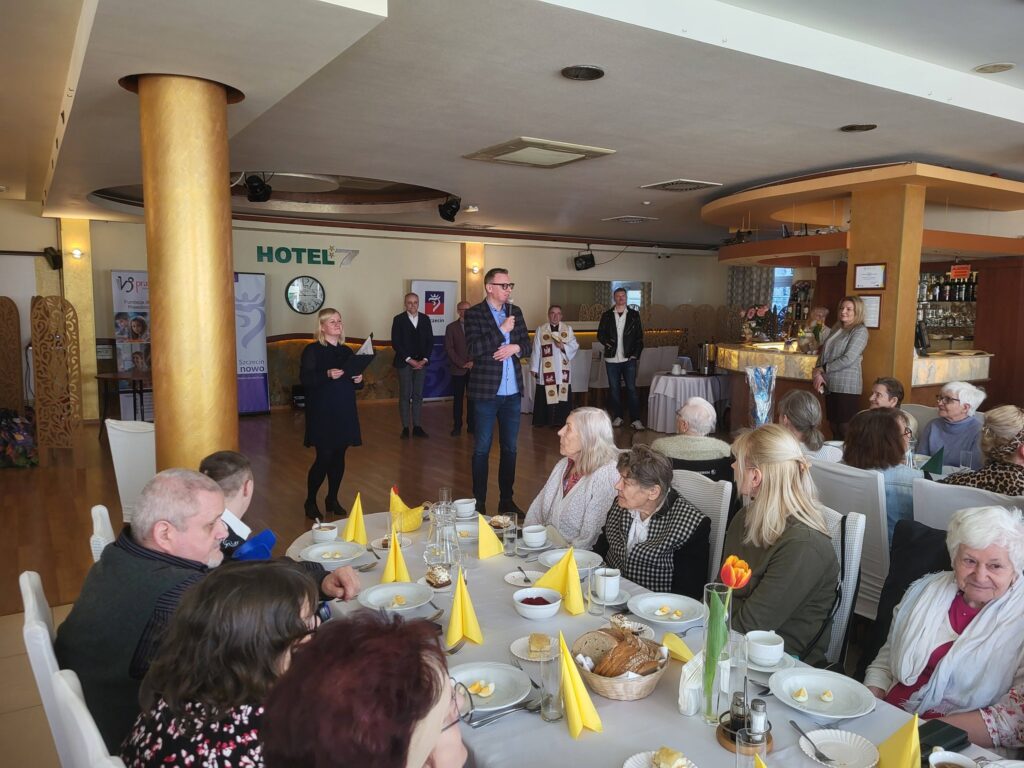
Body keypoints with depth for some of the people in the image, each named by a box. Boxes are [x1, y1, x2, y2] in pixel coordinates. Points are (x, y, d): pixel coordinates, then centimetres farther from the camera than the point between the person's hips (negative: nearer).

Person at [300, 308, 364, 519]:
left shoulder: (347, 351, 13)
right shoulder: (312, 350, -4)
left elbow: (354, 383, 19)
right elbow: (305, 379, -15)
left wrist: (358, 380, -3)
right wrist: (328, 375, -27)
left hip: (345, 412, 6)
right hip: (322, 413, -5)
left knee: (339, 456, 8)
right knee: (324, 457, -7)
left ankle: (332, 499, 22)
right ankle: (310, 501, 11)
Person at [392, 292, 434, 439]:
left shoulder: (425, 319, 7)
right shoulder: (398, 319, -2)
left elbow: (430, 341, 7)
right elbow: (395, 343, -6)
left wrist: (424, 359, -5)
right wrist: (409, 360, -12)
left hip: (421, 362, 3)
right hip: (404, 362, -3)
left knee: (418, 395, 4)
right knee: (405, 395, -1)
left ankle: (417, 427, 9)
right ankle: (405, 428, 4)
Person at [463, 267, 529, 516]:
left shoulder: (516, 311, 9)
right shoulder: (474, 314, -7)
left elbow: (526, 341, 14)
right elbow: (473, 349, -17)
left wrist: (515, 347, -8)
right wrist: (501, 330, -19)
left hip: (512, 392, 5)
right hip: (486, 392, -5)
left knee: (510, 448, 12)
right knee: (482, 449, 3)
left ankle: (506, 499, 24)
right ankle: (479, 503, 13)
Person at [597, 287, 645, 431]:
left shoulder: (634, 315, 6)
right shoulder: (607, 315, 8)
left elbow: (639, 336, 5)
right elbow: (600, 334, 9)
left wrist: (635, 354, -4)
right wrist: (607, 342, -11)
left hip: (629, 358, -2)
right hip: (612, 359, 2)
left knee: (631, 388, -6)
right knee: (614, 389, 7)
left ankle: (635, 419, -4)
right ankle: (617, 417, 16)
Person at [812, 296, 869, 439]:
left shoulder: (860, 331, -6)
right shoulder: (836, 328, 16)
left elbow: (848, 359, -15)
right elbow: (823, 352, 15)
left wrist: (822, 369, -10)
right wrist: (817, 371, -3)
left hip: (846, 387, -7)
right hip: (830, 385, 7)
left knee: (846, 430, -6)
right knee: (833, 427, 12)